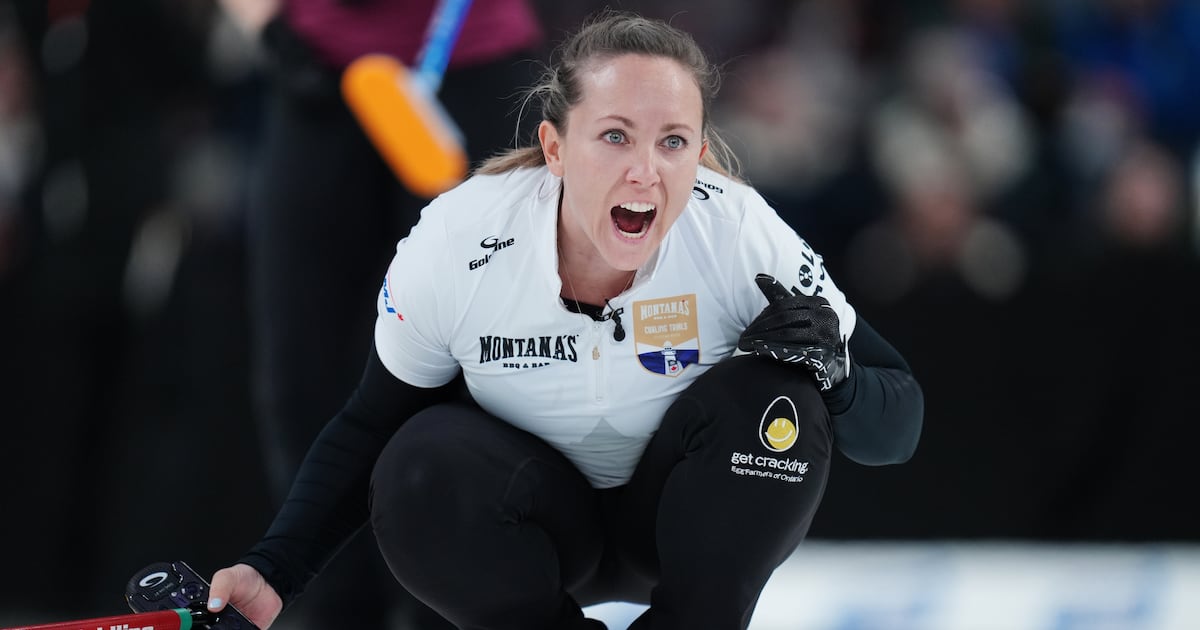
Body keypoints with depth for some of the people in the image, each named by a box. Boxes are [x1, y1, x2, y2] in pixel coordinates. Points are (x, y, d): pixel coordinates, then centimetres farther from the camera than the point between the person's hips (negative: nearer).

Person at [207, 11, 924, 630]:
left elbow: (898, 425, -15)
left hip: (684, 522, 0)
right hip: (540, 530, 0)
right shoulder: (455, 244, -23)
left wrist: (834, 374, -38)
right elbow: (371, 426, -6)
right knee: (422, 469, -31)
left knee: (773, 401, -29)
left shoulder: (743, 237, -24)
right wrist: (271, 572, -18)